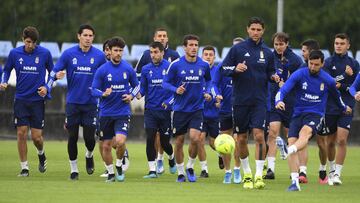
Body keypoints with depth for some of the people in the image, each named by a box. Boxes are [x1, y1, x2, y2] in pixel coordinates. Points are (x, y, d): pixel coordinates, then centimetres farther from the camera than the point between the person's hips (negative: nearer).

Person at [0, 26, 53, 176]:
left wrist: (46, 88, -7)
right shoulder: (15, 53, -1)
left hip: (38, 100, -1)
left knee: (36, 136, -4)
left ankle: (41, 154, 30)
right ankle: (24, 168, 7)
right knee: (21, 134, -4)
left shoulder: (45, 53, -4)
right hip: (21, 100, 1)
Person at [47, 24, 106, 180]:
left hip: (91, 103, 0)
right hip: (73, 102, 0)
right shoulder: (69, 54, -1)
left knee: (89, 137, -3)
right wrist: (57, 75, -20)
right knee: (72, 137, 1)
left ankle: (89, 156, 30)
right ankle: (73, 169, 14)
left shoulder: (99, 56, 0)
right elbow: (54, 71, 1)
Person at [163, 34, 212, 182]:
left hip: (197, 108, 1)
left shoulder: (204, 65, 0)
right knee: (179, 142, 4)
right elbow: (165, 83, 0)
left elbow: (208, 81, 20)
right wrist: (176, 89, -18)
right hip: (180, 108, -1)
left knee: (195, 138, -16)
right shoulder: (176, 65, -7)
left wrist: (207, 93, 4)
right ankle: (180, 172, 21)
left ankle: (190, 167, 7)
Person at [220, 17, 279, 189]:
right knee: (242, 139, 6)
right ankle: (247, 174, 24)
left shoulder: (267, 52, 6)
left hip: (259, 101, 0)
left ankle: (259, 175, -12)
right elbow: (224, 69, 1)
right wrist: (235, 69, -18)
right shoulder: (237, 49, 0)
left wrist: (273, 77, -5)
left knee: (259, 135, -15)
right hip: (240, 101, 0)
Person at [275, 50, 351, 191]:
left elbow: (336, 95, 25)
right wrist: (279, 101, -36)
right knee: (291, 141, -16)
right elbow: (283, 90, -14)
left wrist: (344, 108, 41)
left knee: (304, 133, -34)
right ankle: (295, 182, -14)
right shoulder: (299, 75, -3)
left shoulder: (328, 80, 2)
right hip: (298, 114, 1)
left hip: (315, 114, -1)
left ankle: (289, 151, -64)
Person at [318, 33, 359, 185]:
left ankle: (336, 174, -14)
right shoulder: (328, 62, 3)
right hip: (330, 108, 1)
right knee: (330, 142, 9)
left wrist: (341, 86, -10)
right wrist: (345, 74, -16)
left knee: (342, 140, -15)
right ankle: (331, 168, 32)